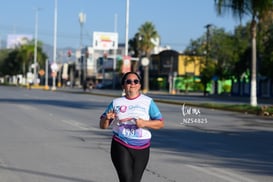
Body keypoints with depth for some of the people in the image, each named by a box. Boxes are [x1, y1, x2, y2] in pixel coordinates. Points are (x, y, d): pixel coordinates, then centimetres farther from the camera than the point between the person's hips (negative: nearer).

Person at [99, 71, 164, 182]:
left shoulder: (148, 102, 4)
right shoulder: (116, 103, 8)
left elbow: (160, 123, 0)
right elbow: (102, 125, 11)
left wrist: (145, 123, -18)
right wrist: (107, 118, -12)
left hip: (141, 148, 1)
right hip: (121, 147, -1)